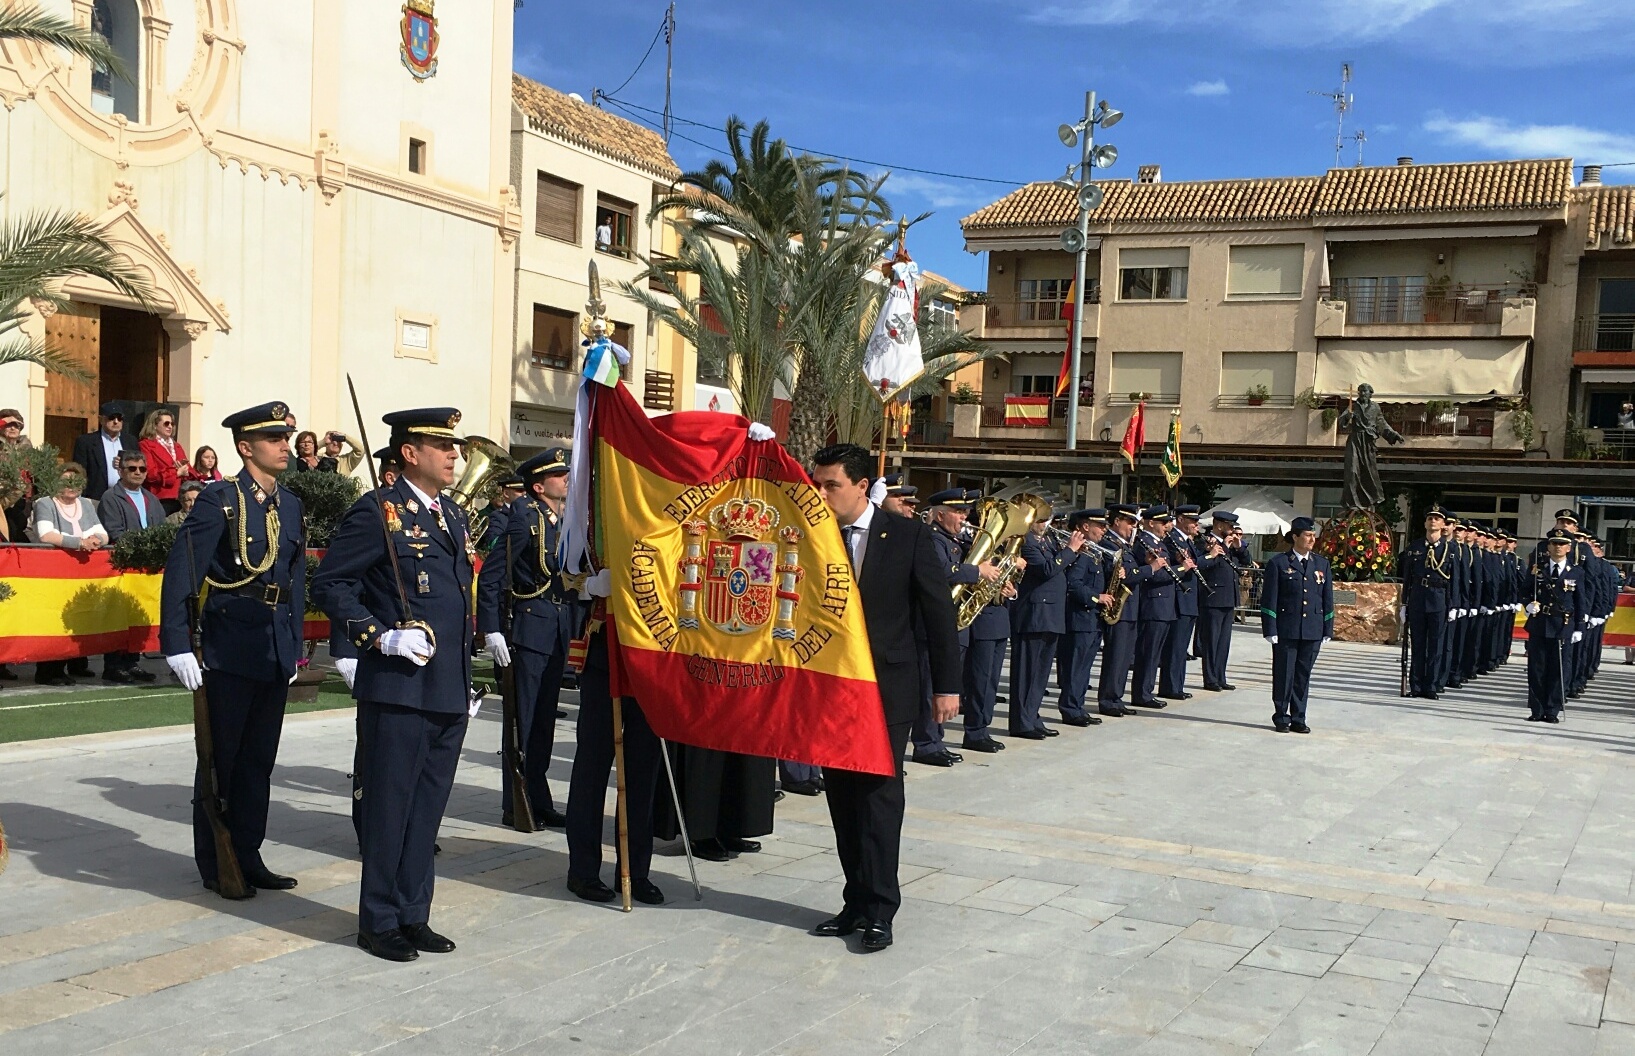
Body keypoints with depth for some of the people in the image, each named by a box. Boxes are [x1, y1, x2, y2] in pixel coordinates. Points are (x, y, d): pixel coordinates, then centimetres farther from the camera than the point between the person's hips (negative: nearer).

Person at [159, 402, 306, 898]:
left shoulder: (290, 505, 11)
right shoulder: (220, 500, -9)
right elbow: (180, 575, -13)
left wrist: (294, 647, 15)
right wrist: (178, 647, -17)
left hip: (274, 653, 6)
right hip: (228, 652, -6)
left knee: (259, 761, 12)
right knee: (221, 759, 5)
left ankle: (247, 856, 23)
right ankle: (214, 865, 16)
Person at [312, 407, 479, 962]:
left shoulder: (454, 517, 16)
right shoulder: (377, 511, -7)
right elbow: (329, 584, -9)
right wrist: (382, 638, -17)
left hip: (449, 692, 7)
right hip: (397, 689, -7)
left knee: (428, 807, 12)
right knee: (390, 806, 2)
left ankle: (413, 915, 23)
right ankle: (379, 921, 15)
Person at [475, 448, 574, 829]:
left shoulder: (565, 521, 12)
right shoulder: (523, 518, -11)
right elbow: (491, 576, -13)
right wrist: (491, 630, -16)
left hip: (559, 629, 7)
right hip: (528, 627, -7)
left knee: (545, 718, 12)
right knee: (525, 719, -2)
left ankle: (538, 801, 20)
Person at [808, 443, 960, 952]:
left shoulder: (908, 536, -6)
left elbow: (939, 610, -3)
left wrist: (946, 685, -5)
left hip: (887, 687, -4)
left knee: (879, 793, -4)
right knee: (843, 796, 8)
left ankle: (879, 910, 2)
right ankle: (857, 902, 18)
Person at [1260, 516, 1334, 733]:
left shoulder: (1322, 564, 11)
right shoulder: (1278, 563, -1)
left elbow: (1327, 599, 13)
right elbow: (1269, 599, -3)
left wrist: (1327, 630, 8)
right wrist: (1270, 630, -8)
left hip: (1313, 631, 3)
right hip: (1286, 630, -3)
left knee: (1303, 675, 8)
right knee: (1284, 674, 2)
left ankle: (1298, 718, 16)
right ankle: (1281, 718, 12)